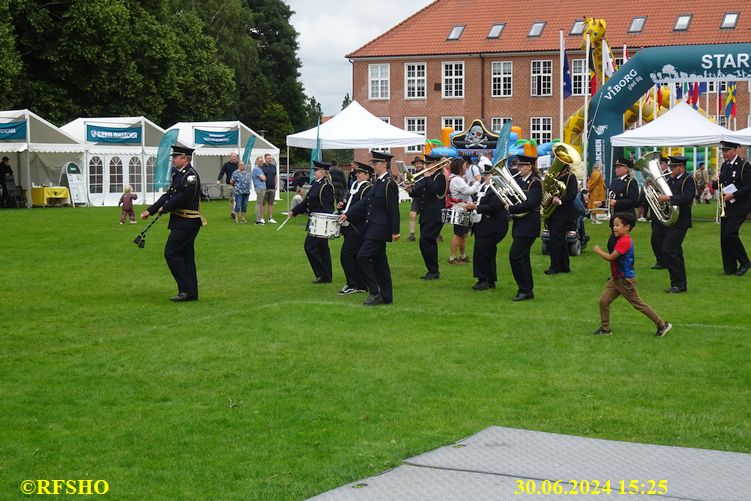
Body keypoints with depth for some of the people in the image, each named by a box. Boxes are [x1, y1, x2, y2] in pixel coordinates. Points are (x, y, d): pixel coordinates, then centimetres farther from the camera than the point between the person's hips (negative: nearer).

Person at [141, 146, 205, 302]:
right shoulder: (178, 175, 15)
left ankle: (187, 289, -7)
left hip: (186, 222, -10)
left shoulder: (190, 176, -16)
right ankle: (191, 294, 15)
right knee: (186, 255, 11)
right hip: (181, 221, 10)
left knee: (171, 253, -10)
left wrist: (164, 208, -7)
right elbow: (168, 195, 15)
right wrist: (150, 211, 8)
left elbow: (182, 198, -21)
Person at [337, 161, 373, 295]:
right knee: (356, 256, 12)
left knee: (346, 255, -11)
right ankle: (361, 286, 17)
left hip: (358, 228, -9)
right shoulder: (355, 186, 17)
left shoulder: (368, 189, -12)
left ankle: (352, 285, -4)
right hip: (350, 227, 9)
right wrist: (343, 206, 7)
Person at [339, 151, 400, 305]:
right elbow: (365, 202, 15)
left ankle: (374, 292, -7)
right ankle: (386, 297, 17)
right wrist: (347, 215, 9)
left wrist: (395, 231, -17)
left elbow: (394, 209, -16)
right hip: (373, 227, 9)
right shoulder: (377, 182, 14)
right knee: (379, 261, 11)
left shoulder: (389, 184, -14)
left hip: (380, 229, -9)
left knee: (363, 256, -13)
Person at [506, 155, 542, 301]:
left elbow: (529, 204, -23)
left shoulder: (535, 183, -13)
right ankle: (528, 290, 20)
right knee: (522, 257, 12)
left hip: (528, 226, -9)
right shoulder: (520, 180, 12)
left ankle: (524, 290, -5)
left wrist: (511, 208, -19)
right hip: (520, 225, 9)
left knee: (515, 256, -12)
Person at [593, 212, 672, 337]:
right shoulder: (621, 239, 9)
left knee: (639, 304, 0)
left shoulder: (625, 241, -23)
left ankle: (662, 325, 10)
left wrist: (599, 250, -11)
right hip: (616, 279, 10)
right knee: (604, 300, 4)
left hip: (625, 281, -10)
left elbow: (610, 257, -26)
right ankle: (605, 328, 13)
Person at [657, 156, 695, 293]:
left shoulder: (688, 180, -10)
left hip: (680, 222, -9)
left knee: (668, 251, -13)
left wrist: (669, 198, -30)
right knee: (675, 253, 13)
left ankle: (678, 283, -6)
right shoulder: (670, 180, 14)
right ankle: (680, 284, 21)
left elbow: (687, 197, -24)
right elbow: (662, 194, 16)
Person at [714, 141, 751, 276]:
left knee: (730, 233, -17)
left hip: (740, 206, -8)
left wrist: (733, 195, -22)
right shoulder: (724, 165, 12)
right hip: (727, 207, 8)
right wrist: (715, 183, -2)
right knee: (724, 236, 5)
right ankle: (730, 268, 13)